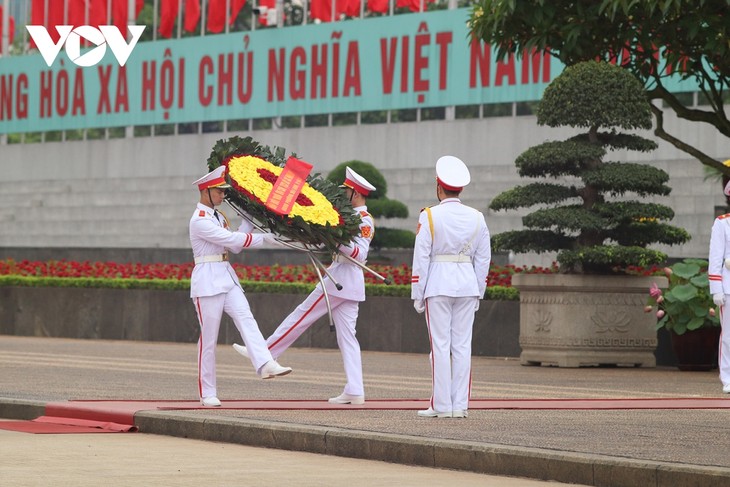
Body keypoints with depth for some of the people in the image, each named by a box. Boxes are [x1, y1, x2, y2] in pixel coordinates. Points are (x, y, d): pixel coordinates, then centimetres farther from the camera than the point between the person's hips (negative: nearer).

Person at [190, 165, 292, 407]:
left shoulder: (218, 217, 17)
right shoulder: (199, 220, -11)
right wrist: (263, 238, -11)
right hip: (207, 280, -8)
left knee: (245, 318, -15)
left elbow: (235, 246, 16)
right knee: (208, 337, -4)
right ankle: (207, 393, 2)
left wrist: (249, 219, 14)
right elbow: (232, 239, -16)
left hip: (227, 278, 8)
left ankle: (265, 365, -34)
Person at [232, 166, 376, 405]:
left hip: (338, 281, -9)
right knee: (347, 336, 5)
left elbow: (360, 253, -22)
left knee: (301, 317, 0)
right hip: (350, 285, 9)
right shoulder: (360, 217, 17)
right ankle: (355, 392, 0)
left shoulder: (363, 220, -12)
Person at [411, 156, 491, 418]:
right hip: (467, 285, 4)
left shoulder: (429, 216, -6)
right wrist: (478, 293, 16)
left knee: (440, 345, -2)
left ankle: (441, 405, -2)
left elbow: (421, 257, -7)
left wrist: (417, 294, -2)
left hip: (437, 285, -4)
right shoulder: (477, 218, 6)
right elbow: (483, 259, 9)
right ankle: (460, 405, 5)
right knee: (463, 346, 5)